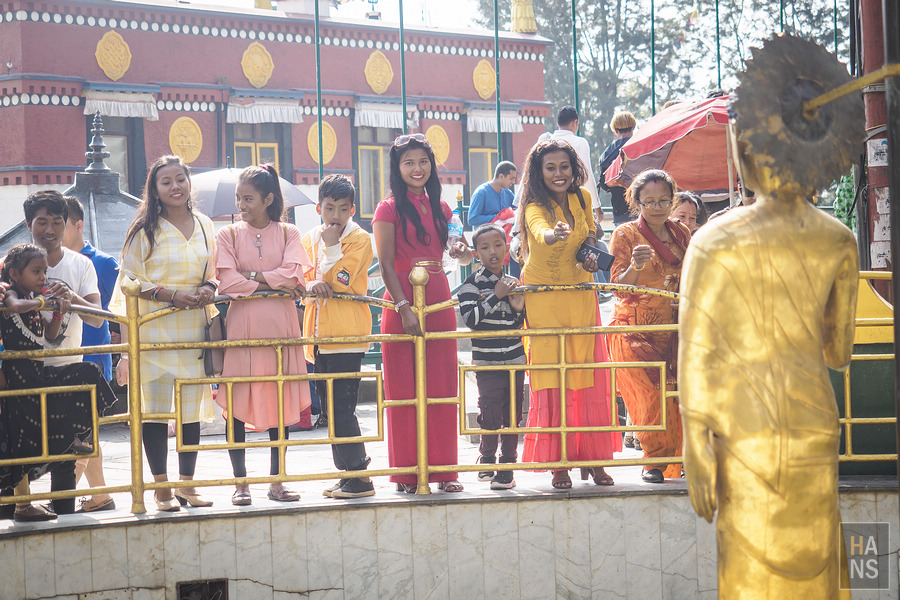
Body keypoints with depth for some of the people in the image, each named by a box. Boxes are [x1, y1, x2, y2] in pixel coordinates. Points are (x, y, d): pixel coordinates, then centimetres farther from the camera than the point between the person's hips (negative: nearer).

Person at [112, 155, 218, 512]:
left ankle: (187, 485, 14)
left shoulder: (204, 227, 12)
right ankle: (162, 488, 5)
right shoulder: (146, 229, -1)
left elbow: (216, 273, 20)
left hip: (194, 329, 4)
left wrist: (208, 289, -3)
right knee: (156, 408, -4)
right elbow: (130, 279, -3)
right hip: (154, 330, -4)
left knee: (192, 408, 5)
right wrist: (169, 294, -15)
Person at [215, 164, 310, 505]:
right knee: (236, 406, -3)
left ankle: (277, 481, 11)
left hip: (280, 327, 1)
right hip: (242, 328, -1)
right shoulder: (229, 235, 6)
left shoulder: (287, 234, 9)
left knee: (282, 404, 3)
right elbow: (227, 282, -6)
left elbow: (293, 273, -7)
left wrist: (252, 276, -8)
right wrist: (273, 283, -8)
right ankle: (241, 482, 5)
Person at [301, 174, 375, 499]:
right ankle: (349, 472, 19)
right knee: (331, 407, 11)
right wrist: (312, 285, -12)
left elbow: (341, 282, -12)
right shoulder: (310, 239, 14)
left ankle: (359, 477, -6)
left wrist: (332, 245, -13)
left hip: (347, 335, -7)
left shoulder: (360, 239, -3)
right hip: (319, 334, 7)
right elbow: (301, 280, 10)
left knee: (341, 407, -12)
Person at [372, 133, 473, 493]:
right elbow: (386, 265, -8)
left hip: (439, 301, 5)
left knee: (443, 386, 4)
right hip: (401, 301, -5)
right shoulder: (389, 209, -2)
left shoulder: (440, 208, 13)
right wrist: (404, 308, -17)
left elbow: (463, 255, 23)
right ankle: (407, 473, 4)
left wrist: (463, 253, 0)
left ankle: (443, 470, 10)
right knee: (404, 389, -1)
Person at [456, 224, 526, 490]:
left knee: (513, 415, 4)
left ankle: (507, 468, 13)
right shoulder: (473, 283, -3)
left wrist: (519, 309, -4)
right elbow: (470, 319, -16)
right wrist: (495, 296, -18)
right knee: (490, 415, -9)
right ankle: (487, 458, 15)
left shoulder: (512, 283, 11)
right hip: (487, 361, -4)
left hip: (515, 359, 4)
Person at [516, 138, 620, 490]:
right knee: (551, 378, -7)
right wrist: (554, 234, -66)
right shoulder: (535, 207, -19)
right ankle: (559, 463, -2)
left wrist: (590, 253, -4)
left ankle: (591, 457, 13)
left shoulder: (582, 198, -2)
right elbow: (540, 231, -43)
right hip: (543, 297, -4)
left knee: (588, 377, 4)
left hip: (581, 294, 5)